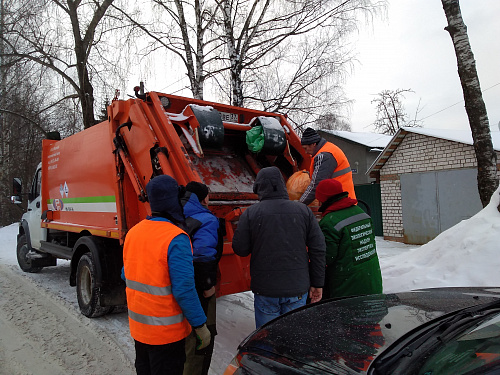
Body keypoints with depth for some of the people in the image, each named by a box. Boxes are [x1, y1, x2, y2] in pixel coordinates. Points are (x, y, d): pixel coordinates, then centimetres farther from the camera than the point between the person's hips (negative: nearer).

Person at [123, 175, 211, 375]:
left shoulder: (133, 232, 0)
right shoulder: (176, 239, -24)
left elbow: (127, 276, 9)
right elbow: (184, 289, -25)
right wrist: (200, 325, -15)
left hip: (138, 327, 7)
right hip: (166, 331, -7)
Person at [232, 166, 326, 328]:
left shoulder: (250, 213, -7)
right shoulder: (304, 210, 1)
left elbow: (240, 249, -4)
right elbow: (318, 249, 1)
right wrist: (317, 284, 8)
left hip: (265, 289, -2)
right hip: (298, 288, 2)